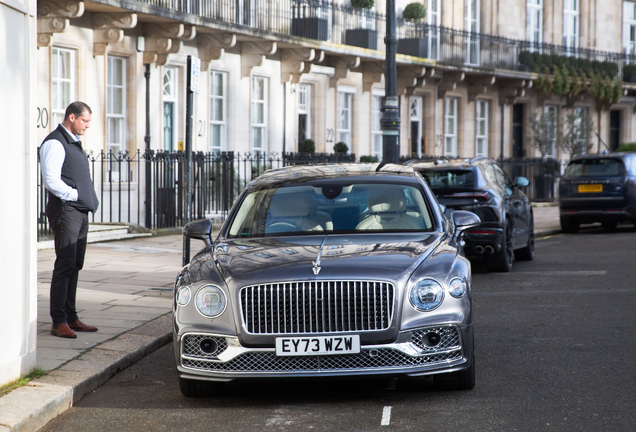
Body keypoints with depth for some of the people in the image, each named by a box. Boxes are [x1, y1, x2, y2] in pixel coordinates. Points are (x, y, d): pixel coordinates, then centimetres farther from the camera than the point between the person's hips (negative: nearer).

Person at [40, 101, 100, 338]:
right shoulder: (55, 143, -11)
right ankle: (58, 322, -7)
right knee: (65, 265, -10)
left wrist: (91, 200, 11)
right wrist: (74, 195, -15)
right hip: (65, 210, -9)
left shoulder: (74, 142, 19)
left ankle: (70, 317, 17)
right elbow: (51, 180, -19)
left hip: (81, 212, 9)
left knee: (74, 266, 11)